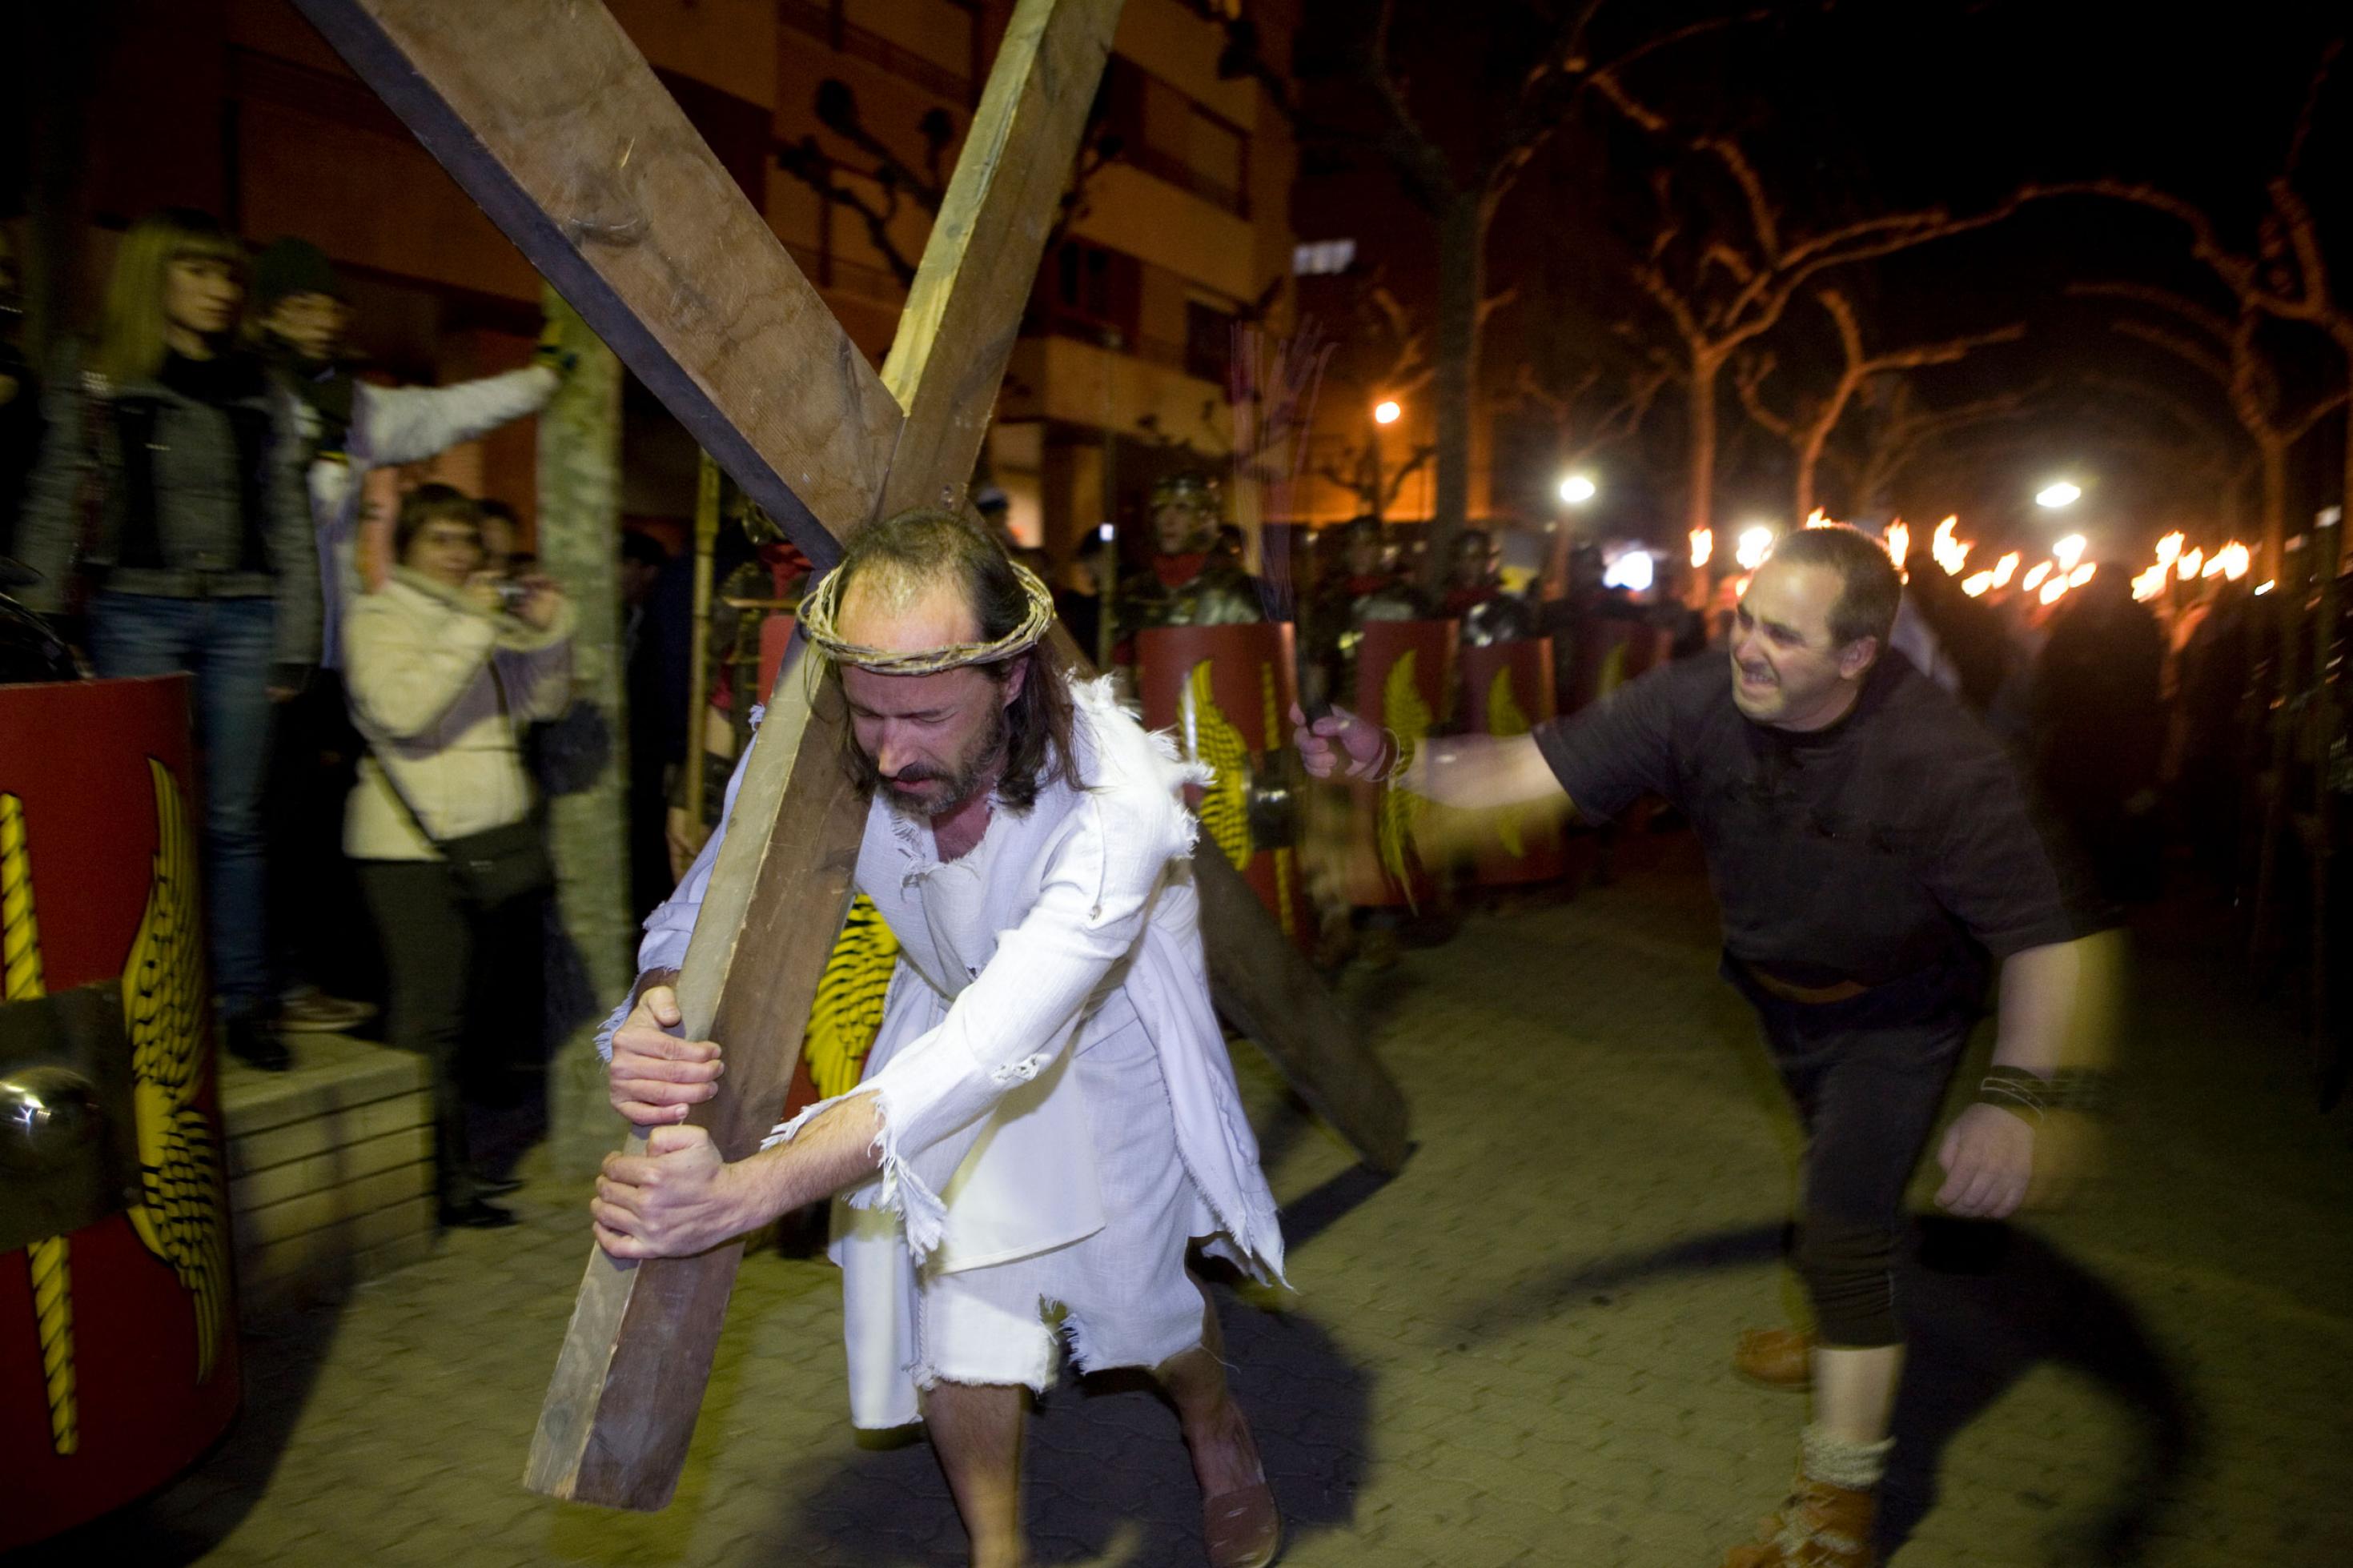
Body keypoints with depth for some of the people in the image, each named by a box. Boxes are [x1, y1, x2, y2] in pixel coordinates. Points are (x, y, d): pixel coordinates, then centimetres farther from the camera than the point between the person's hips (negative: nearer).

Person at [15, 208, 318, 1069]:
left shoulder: (260, 393, 15)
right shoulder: (96, 382, 8)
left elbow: (289, 525, 13)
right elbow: (54, 511, 5)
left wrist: (293, 644, 7)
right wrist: (37, 633, -4)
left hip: (241, 616, 2)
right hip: (137, 610, -2)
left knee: (235, 818, 2)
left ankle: (244, 1004, 8)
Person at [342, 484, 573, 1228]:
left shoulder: (487, 616, 20)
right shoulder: (378, 617, -1)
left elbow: (542, 702, 17)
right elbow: (399, 709, -18)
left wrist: (547, 631, 1)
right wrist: (470, 627, -18)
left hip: (490, 837, 7)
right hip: (415, 845, -7)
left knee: (474, 1011, 11)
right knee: (432, 1016, -7)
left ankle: (456, 1162, 22)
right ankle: (442, 1182, -1)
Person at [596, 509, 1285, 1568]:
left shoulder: (1117, 801, -44)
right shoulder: (827, 758, -31)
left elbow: (997, 1044, -52)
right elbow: (707, 902, -19)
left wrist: (748, 1192, -61)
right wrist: (654, 1009, -45)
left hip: (1104, 1034, -3)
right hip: (951, 1014, 3)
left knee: (1145, 1293, 12)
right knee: (955, 1314, 1)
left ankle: (1219, 1439, 49)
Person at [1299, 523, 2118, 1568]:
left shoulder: (1942, 762, -36)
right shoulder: (1698, 704, -27)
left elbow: (2054, 932, -36)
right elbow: (1527, 769, -30)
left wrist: (2024, 1097, -48)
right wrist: (1389, 762, -45)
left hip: (1897, 1011, -5)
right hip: (1781, 987, 5)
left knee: (1844, 1227, -11)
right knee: (1842, 1176, 28)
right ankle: (1850, 1337, 56)